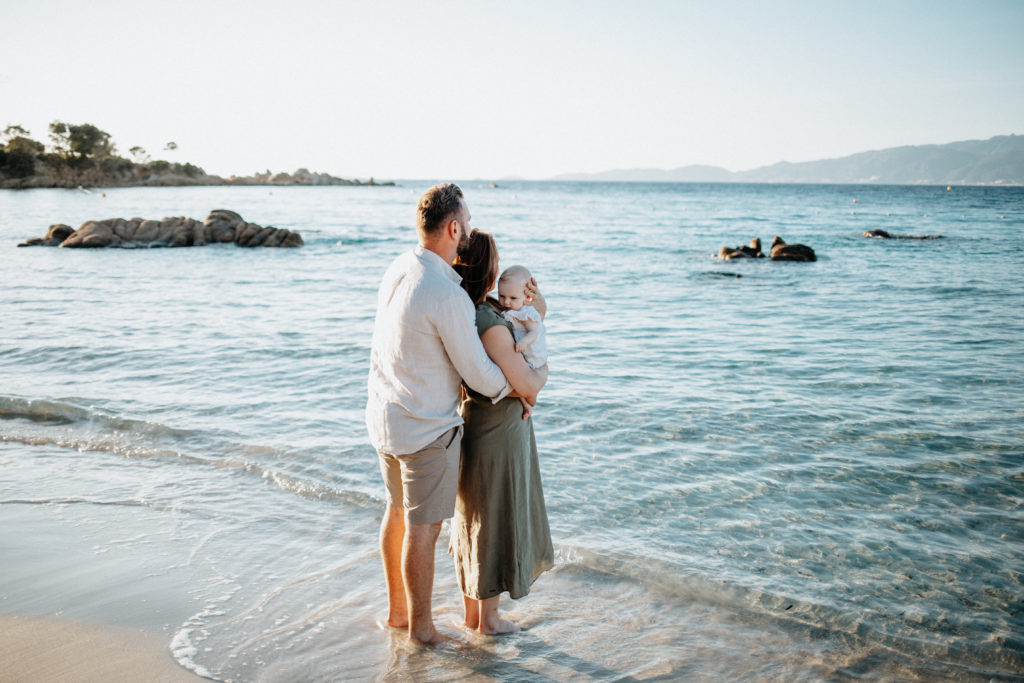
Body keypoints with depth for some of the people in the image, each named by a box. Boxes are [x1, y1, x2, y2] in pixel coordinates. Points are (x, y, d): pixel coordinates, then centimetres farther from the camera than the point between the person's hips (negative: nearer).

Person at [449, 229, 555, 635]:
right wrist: (543, 369, -4)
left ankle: (471, 609, 35)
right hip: (497, 434, -9)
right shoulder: (490, 324, -27)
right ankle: (488, 617, 24)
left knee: (472, 519, 20)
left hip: (469, 427, 9)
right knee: (496, 523, 8)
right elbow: (527, 385, -26)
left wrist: (538, 312, -1)